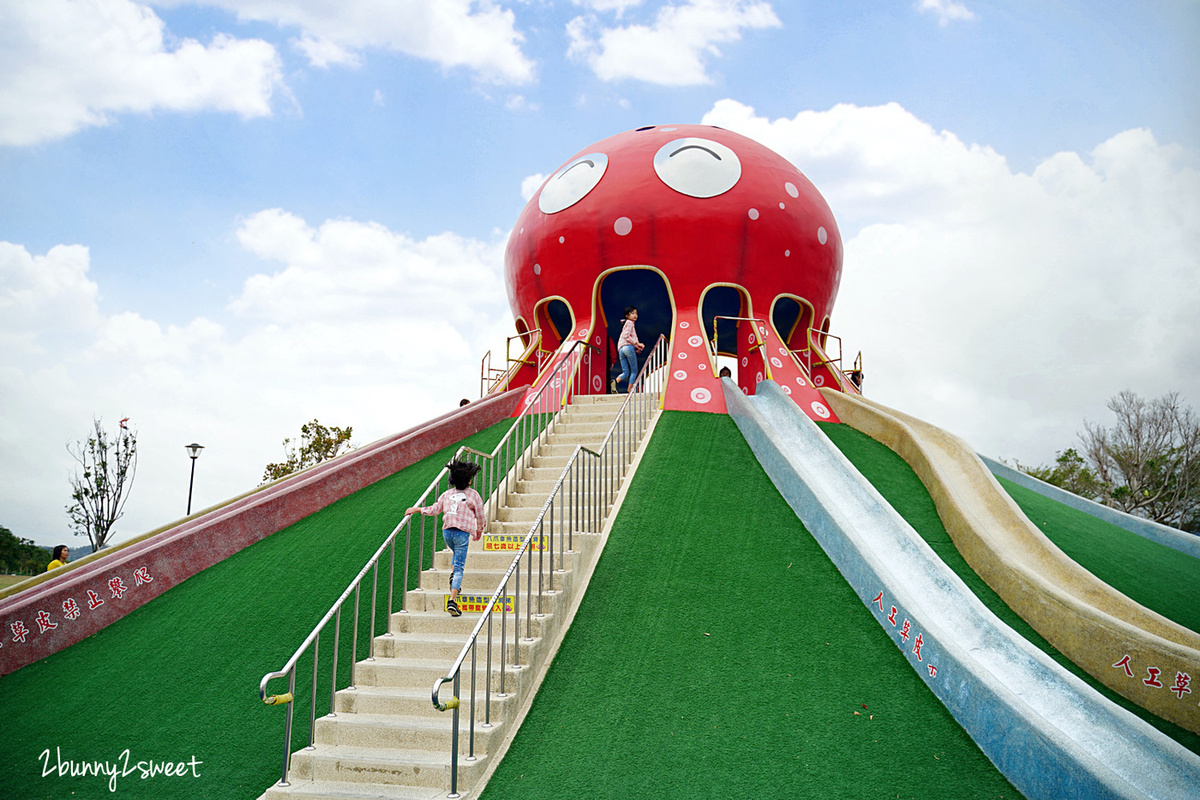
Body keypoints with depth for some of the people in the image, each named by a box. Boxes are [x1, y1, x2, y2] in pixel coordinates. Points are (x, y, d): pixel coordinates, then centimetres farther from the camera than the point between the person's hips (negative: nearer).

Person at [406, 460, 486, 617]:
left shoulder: (447, 494, 10)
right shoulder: (473, 495, 2)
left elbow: (434, 509, 10)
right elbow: (481, 517, 6)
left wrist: (417, 509, 26)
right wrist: (479, 531, 24)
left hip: (447, 531, 4)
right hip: (462, 533, -4)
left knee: (456, 552, 35)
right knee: (459, 568, -4)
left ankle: (452, 574, 9)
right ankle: (452, 601, -17)